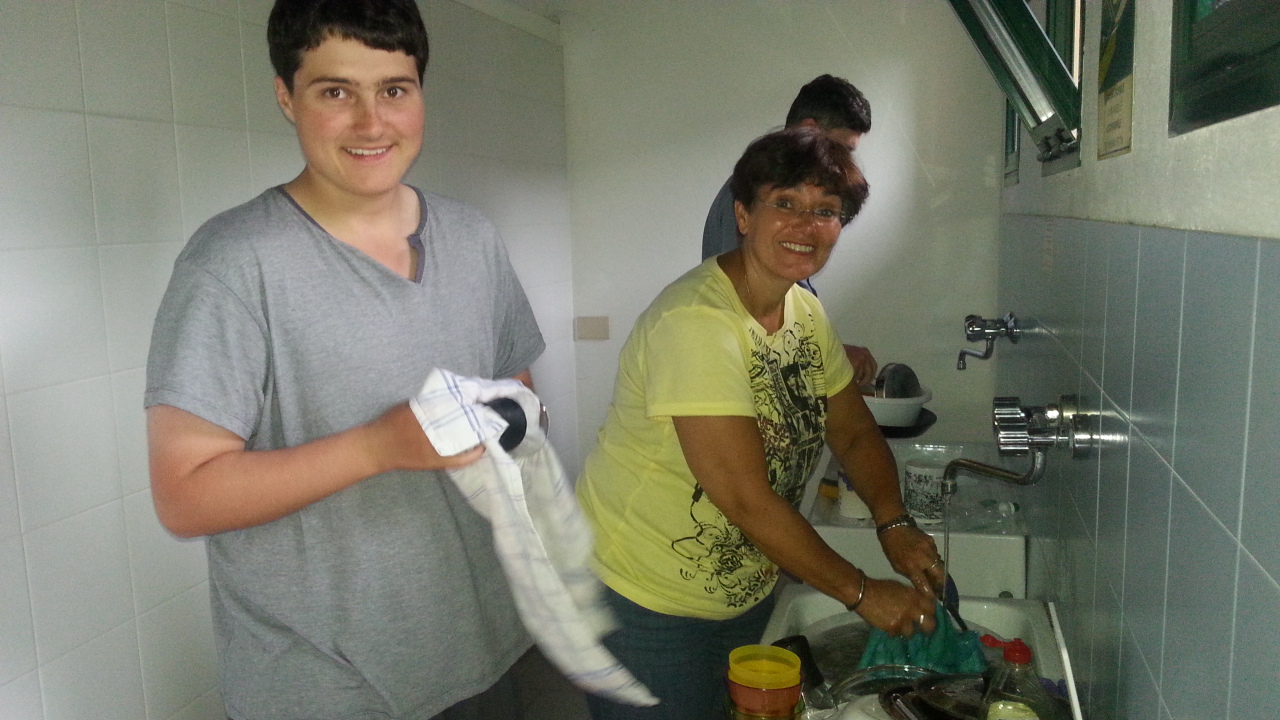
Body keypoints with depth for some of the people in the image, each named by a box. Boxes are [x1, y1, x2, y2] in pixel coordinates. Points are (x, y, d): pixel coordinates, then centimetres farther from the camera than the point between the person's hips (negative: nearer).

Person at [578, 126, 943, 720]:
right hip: (646, 603, -7)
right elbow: (746, 500, -29)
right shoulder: (695, 323, -28)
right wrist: (860, 592, -19)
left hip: (747, 592, 8)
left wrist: (895, 525, -10)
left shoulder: (807, 313, 0)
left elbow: (855, 434, 9)